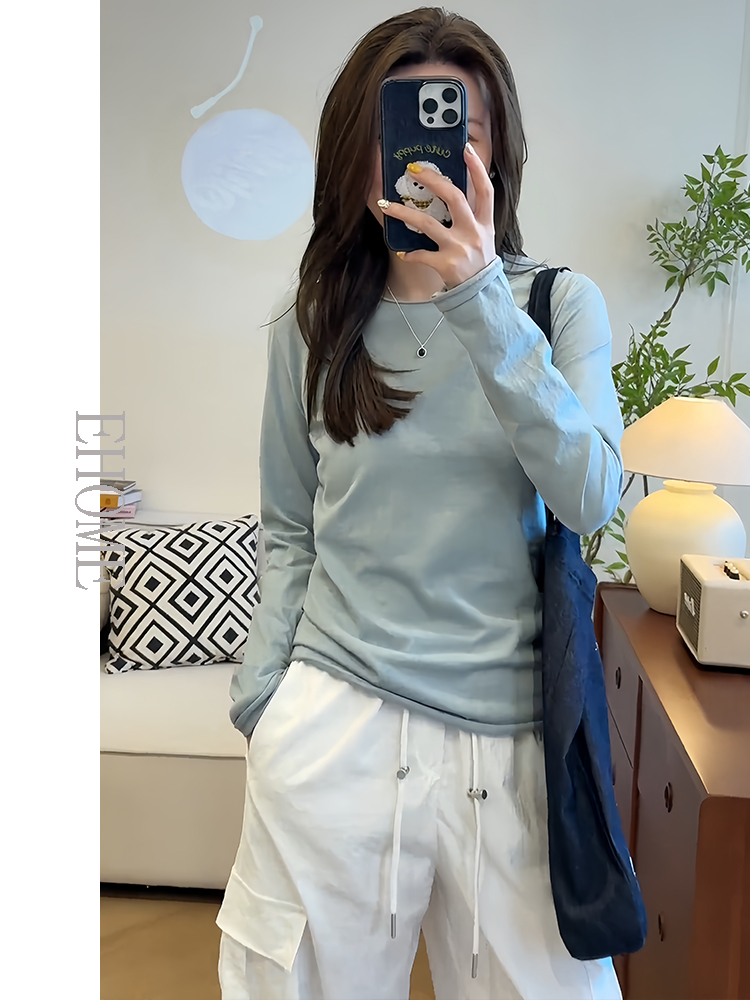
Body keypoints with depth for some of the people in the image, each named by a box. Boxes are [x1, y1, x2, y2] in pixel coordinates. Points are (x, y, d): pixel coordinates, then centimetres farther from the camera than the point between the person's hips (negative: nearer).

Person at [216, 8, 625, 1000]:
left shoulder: (561, 305, 0)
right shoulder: (312, 320, 5)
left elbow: (588, 498, -15)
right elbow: (290, 532, 10)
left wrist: (480, 302, -22)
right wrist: (260, 690, 2)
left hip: (513, 729, 0)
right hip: (333, 718, 1)